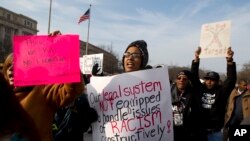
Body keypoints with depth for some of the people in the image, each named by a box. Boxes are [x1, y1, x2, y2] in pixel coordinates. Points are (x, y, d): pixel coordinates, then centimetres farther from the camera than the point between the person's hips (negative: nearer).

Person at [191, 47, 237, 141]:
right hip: (199, 130, 1)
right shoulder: (200, 89, 2)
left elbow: (231, 80, -13)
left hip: (215, 132, -1)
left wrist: (230, 61, -26)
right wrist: (196, 60, -15)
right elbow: (194, 76, -4)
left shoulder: (221, 91, -2)